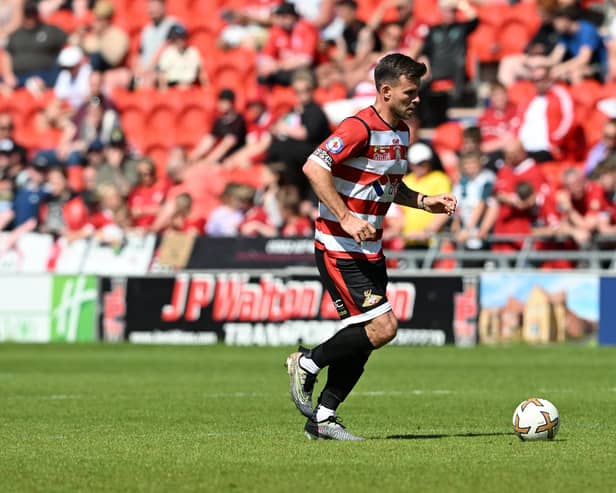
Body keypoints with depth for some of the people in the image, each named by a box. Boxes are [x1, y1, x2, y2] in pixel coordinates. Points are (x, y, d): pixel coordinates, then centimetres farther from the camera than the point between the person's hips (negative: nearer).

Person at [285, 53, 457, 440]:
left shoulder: (401, 132, 11)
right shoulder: (359, 128, -17)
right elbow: (313, 168, -25)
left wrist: (423, 202, 8)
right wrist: (346, 217, -29)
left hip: (370, 251, 9)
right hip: (339, 249, -9)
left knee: (363, 338, 6)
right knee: (382, 327, -15)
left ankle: (323, 418, 15)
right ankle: (307, 364, 5)